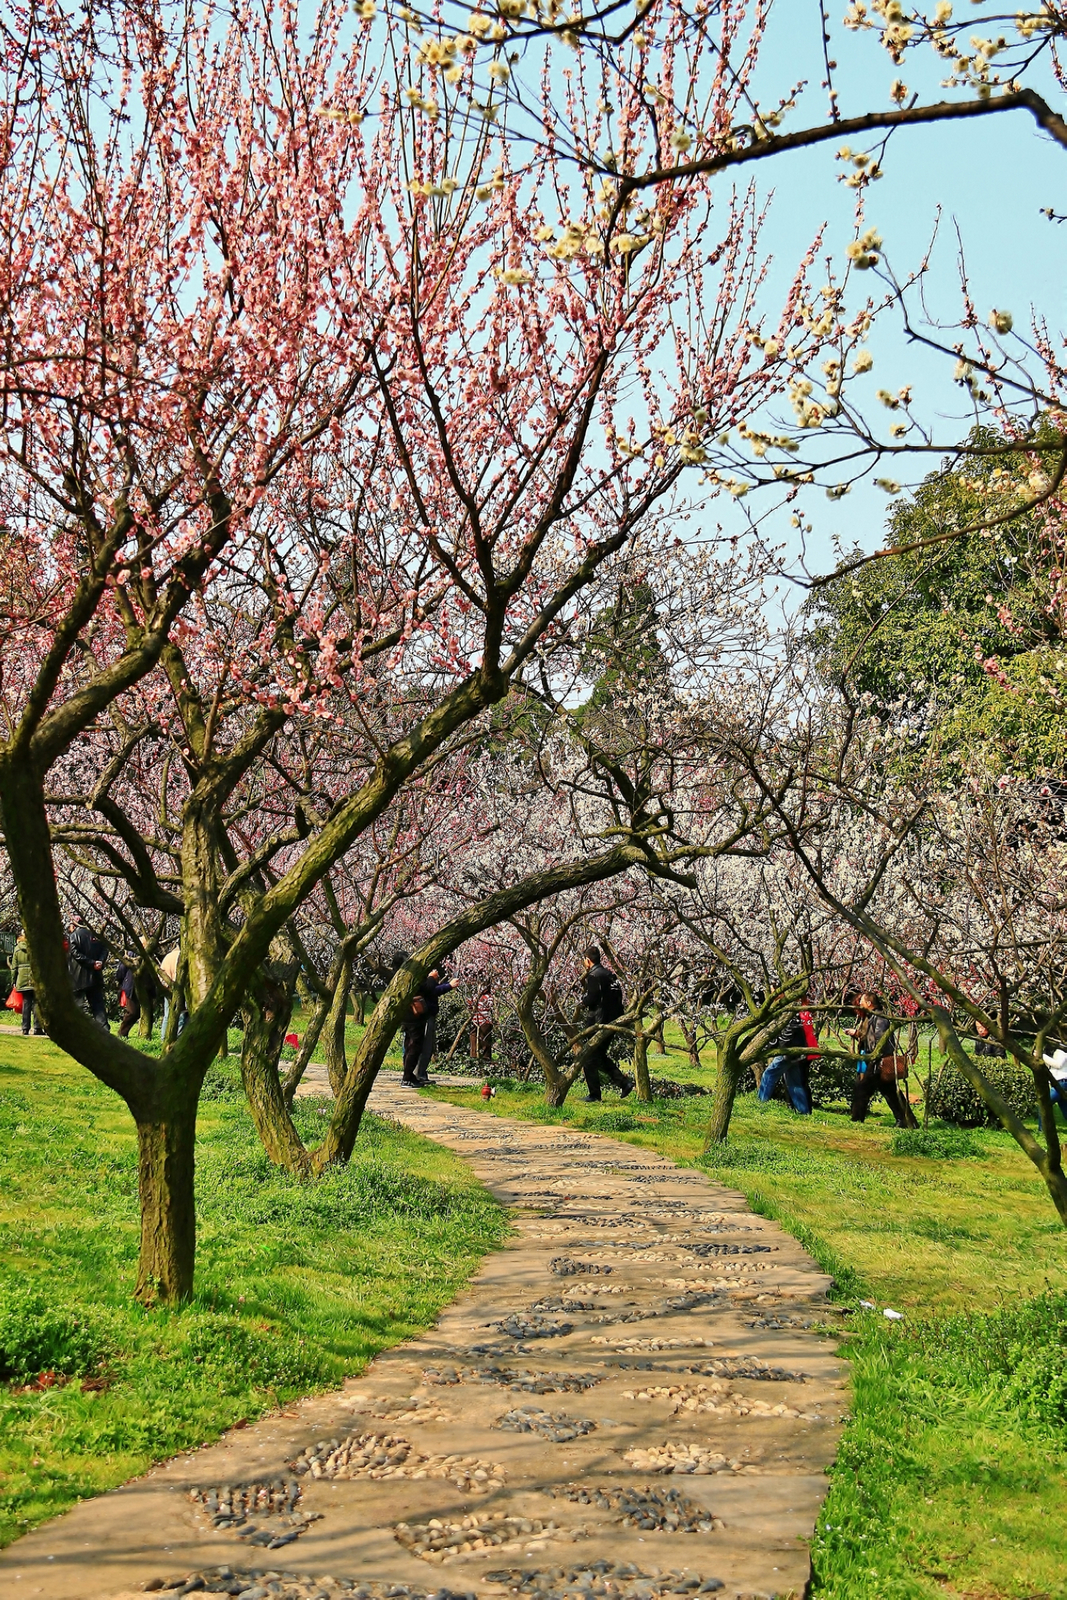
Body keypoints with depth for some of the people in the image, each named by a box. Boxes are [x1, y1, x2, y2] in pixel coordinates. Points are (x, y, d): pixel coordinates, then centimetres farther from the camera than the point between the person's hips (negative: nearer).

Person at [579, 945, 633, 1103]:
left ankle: (594, 1094, 5)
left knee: (589, 1059, 2)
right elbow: (617, 997, 14)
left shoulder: (594, 975, -14)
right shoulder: (609, 973, 12)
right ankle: (624, 1082, 11)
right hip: (611, 1021, 9)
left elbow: (593, 998, -21)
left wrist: (583, 1003, -1)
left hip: (598, 1023, -9)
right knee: (600, 1056, 20)